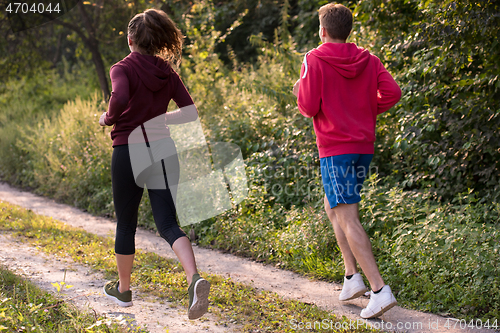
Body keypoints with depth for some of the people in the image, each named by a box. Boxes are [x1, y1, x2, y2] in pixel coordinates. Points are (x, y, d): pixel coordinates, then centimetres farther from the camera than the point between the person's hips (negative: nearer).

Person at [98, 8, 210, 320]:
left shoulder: (123, 68, -8)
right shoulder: (168, 73, 7)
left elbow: (120, 98, -28)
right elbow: (191, 113, 3)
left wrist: (108, 118, -8)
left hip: (129, 151, -3)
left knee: (126, 223, 14)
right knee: (168, 223, 2)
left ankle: (123, 289, 30)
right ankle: (195, 278, -23)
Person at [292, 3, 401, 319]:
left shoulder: (314, 60, -6)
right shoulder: (368, 60, 9)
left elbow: (309, 107, -11)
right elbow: (392, 92, -2)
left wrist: (300, 92, 10)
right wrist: (368, 110, 13)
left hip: (335, 148, -7)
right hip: (364, 146, 7)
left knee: (348, 219, -9)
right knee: (333, 206, 23)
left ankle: (380, 290, -19)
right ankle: (352, 276, 17)